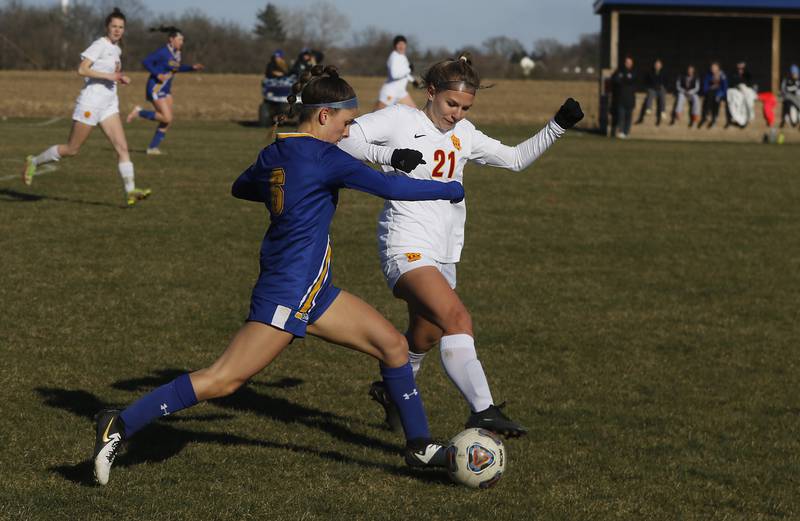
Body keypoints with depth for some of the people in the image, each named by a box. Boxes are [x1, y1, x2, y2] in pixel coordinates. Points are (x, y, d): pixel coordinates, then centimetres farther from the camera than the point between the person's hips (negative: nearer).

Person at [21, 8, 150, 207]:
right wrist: (108, 76, -25)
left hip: (109, 105, 8)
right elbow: (82, 69, -22)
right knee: (72, 149, 1)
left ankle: (130, 192, -12)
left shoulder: (116, 49, 15)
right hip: (90, 103, -8)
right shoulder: (100, 45, -12)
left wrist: (120, 78, 10)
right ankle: (34, 162, 20)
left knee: (122, 147, -6)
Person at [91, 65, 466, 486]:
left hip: (313, 293, 10)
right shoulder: (324, 157, -15)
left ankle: (419, 446, 21)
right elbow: (392, 187, -13)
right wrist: (451, 190, 1)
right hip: (286, 294, -10)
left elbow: (241, 188, 29)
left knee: (393, 345, 12)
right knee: (223, 380, -11)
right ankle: (120, 426, -8)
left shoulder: (273, 155, 9)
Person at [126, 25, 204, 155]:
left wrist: (193, 67, 14)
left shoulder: (177, 53, 8)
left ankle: (153, 147, 11)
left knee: (168, 120, 3)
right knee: (167, 118, -14)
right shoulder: (163, 52, -17)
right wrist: (158, 74, -24)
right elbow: (145, 62, -17)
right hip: (156, 89, -9)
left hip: (166, 89, 9)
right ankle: (139, 112, 3)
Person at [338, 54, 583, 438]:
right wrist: (390, 155, -26)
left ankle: (390, 390, 48)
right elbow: (344, 138, -13)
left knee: (425, 337, 19)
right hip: (407, 247, -8)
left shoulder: (463, 133, 15)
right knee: (457, 319, -27)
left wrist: (558, 127, 13)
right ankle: (482, 409, -38)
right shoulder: (400, 119, -4)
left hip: (444, 255, 8)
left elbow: (515, 158, 22)